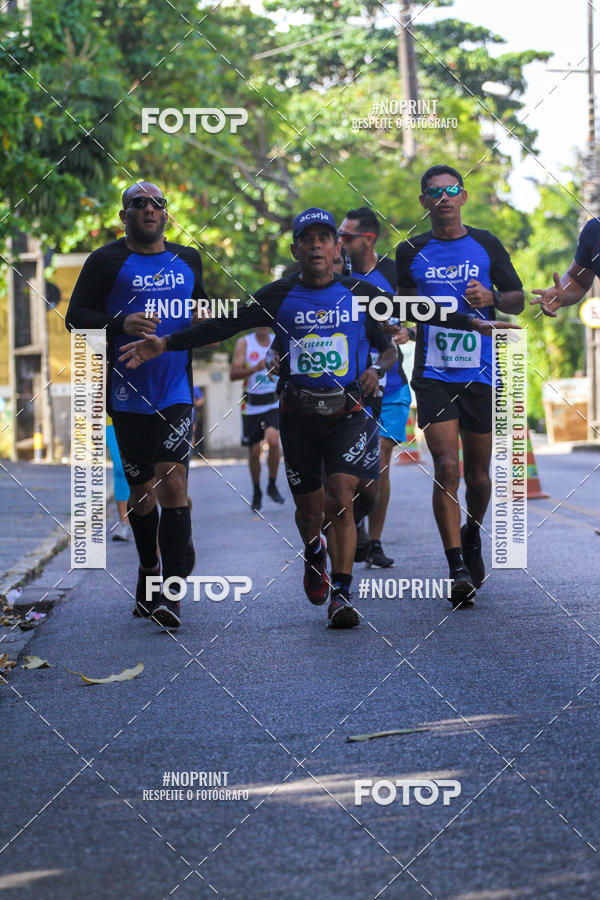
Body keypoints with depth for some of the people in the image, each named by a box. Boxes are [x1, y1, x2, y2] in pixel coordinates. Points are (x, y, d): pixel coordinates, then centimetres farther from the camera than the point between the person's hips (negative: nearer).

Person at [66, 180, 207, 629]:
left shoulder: (188, 260, 14)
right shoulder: (106, 261, 1)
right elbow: (76, 316, -3)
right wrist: (121, 325, -18)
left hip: (176, 392, 1)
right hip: (128, 395, -1)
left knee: (173, 482, -13)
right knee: (143, 491, 7)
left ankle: (172, 594, -14)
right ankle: (149, 571, 29)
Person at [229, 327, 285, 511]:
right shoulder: (244, 343, -4)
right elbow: (233, 374, -14)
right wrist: (256, 368, -27)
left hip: (274, 404, 0)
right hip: (251, 406, 0)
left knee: (273, 440, -23)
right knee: (254, 452, 5)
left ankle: (272, 485, -5)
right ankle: (257, 492, 26)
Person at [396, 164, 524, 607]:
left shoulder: (486, 245, 6)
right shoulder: (411, 252, 7)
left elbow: (518, 299, 9)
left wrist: (492, 298, -11)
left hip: (480, 373, 1)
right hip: (433, 375, -1)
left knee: (478, 472, 8)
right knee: (447, 467, -14)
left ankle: (472, 538, 37)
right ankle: (458, 568, -13)